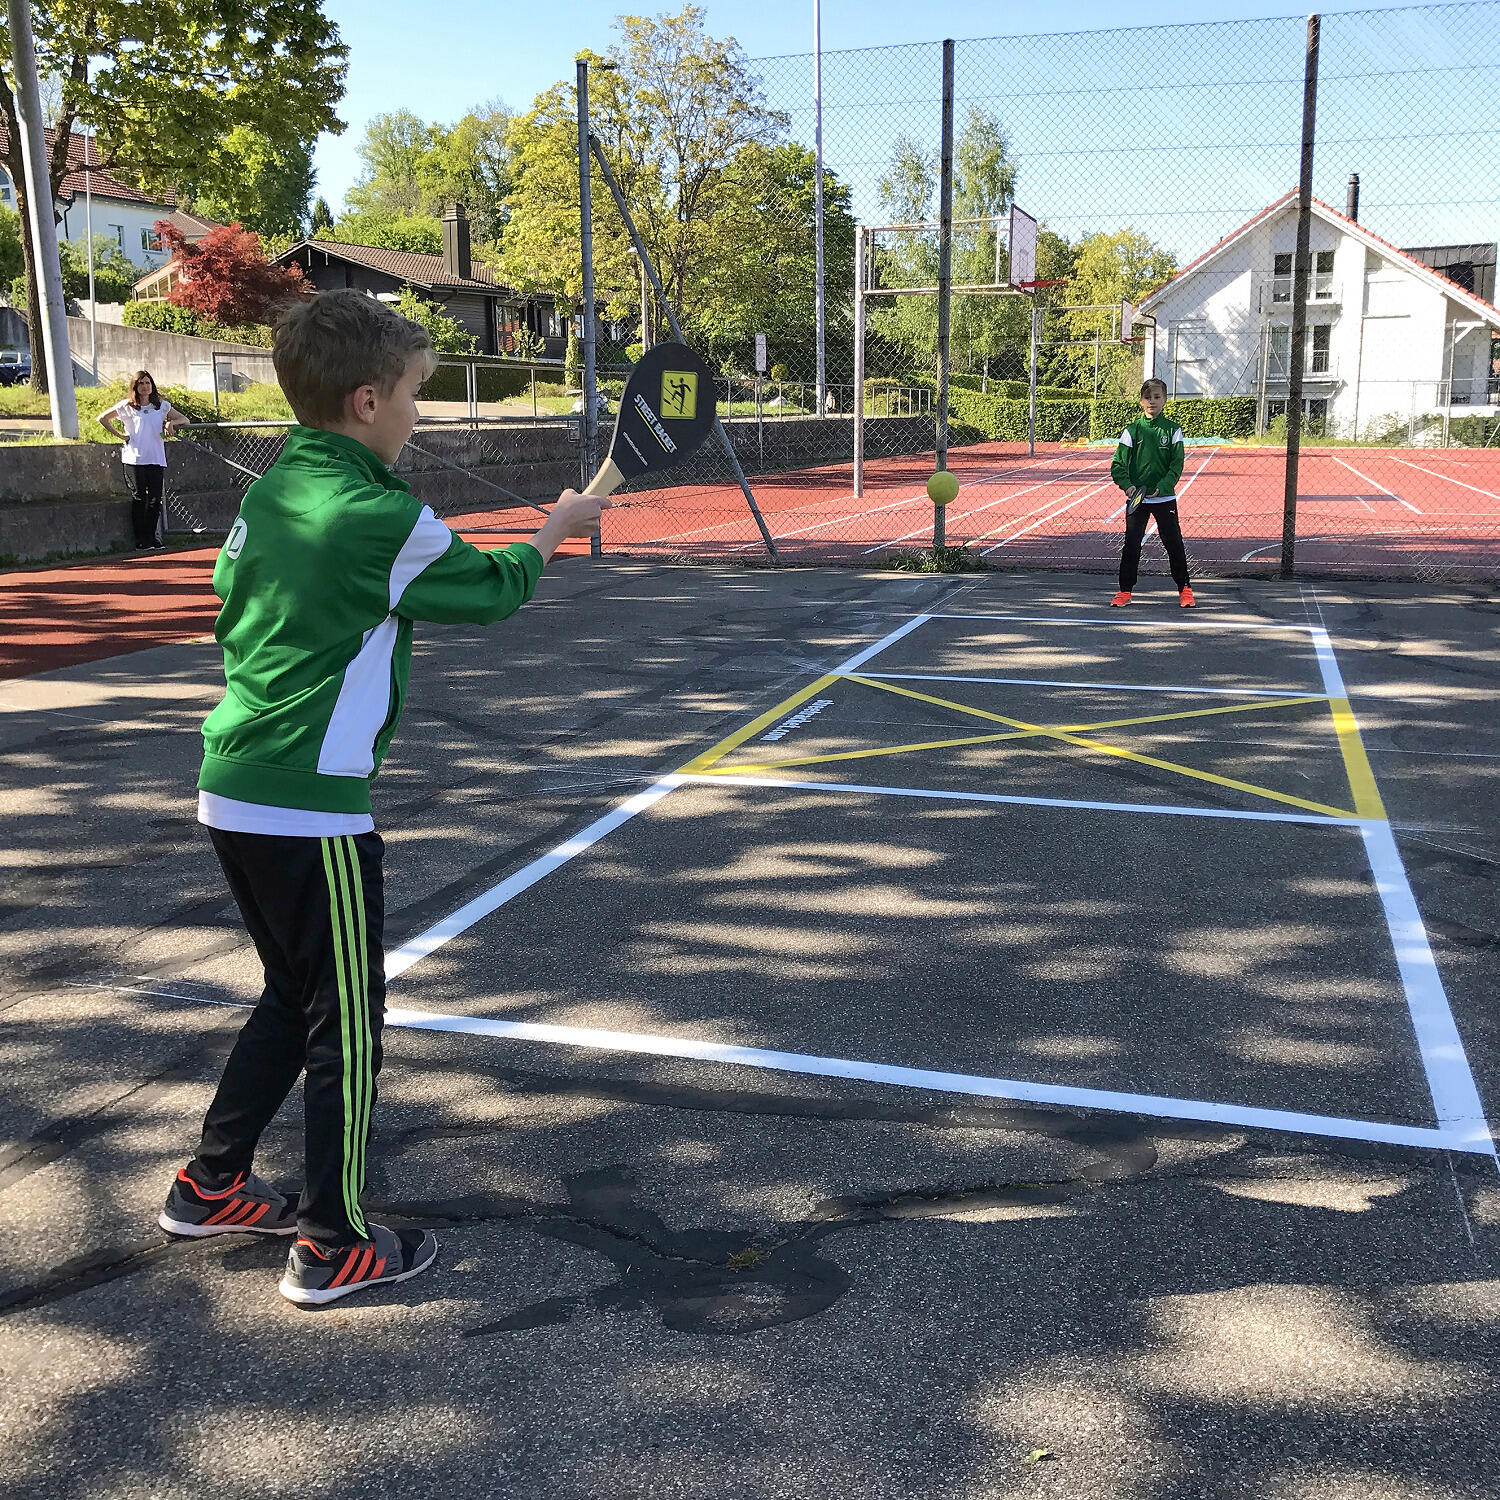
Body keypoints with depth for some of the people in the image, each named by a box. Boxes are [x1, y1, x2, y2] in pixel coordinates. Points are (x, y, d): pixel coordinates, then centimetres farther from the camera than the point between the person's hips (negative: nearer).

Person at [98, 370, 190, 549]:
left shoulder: (162, 405, 11)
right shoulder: (126, 406, 5)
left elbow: (184, 420, 18)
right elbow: (102, 418, 12)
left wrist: (171, 422, -2)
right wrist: (120, 434, 4)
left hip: (156, 459, 2)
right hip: (134, 459, -2)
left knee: (155, 500, -2)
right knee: (139, 498, -3)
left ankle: (154, 540, 4)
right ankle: (140, 540, 0)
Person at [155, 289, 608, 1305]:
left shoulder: (266, 495, 7)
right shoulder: (384, 521, -16)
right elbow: (493, 587, -1)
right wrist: (556, 531, 16)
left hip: (234, 794, 9)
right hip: (312, 813, -9)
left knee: (294, 1000, 24)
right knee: (348, 1026, 6)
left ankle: (212, 1187, 36)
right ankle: (335, 1247, 18)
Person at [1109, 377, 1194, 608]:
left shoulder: (1172, 430, 0)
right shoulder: (1132, 430, 1)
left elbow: (1177, 465, -4)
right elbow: (1118, 464, -2)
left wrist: (1162, 487, -18)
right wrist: (1127, 485, -19)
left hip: (1165, 498, 0)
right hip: (1136, 499, 0)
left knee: (1174, 544, 3)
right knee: (1131, 544, 1)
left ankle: (1185, 589, 15)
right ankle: (1125, 591, 11)